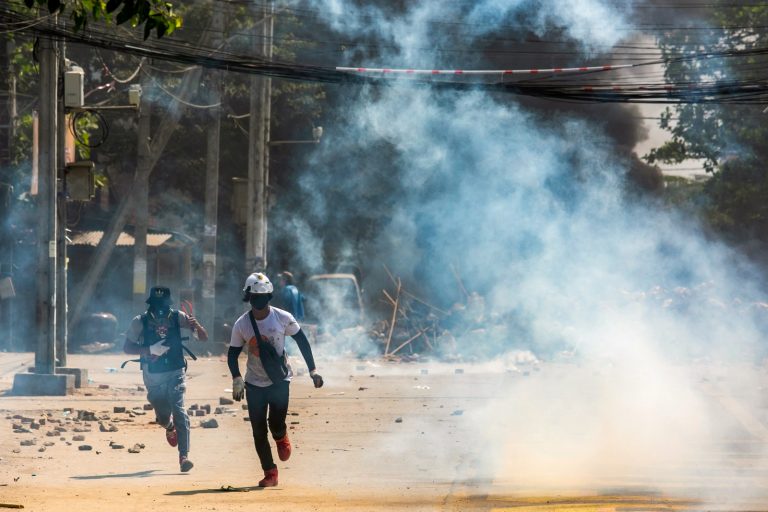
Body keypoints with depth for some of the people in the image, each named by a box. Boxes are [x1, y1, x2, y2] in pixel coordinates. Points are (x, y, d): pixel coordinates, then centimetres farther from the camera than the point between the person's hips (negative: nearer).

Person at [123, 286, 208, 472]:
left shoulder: (177, 317, -6)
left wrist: (196, 326, -29)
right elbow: (127, 347, -3)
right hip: (153, 376, 1)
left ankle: (184, 456, -22)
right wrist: (150, 350, -19)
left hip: (175, 373, -1)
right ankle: (170, 428, 50)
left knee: (178, 411, -18)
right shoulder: (140, 322, -7)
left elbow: (203, 338, -6)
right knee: (162, 416, 12)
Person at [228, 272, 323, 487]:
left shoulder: (282, 318, -10)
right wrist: (236, 379, -15)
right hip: (255, 383, 2)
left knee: (276, 423, -13)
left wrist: (312, 370, -3)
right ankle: (270, 473, 10)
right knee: (259, 431, -2)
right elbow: (233, 354, 0)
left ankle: (281, 438, 25)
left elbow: (302, 341, 0)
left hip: (280, 380, -2)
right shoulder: (242, 324, -7)